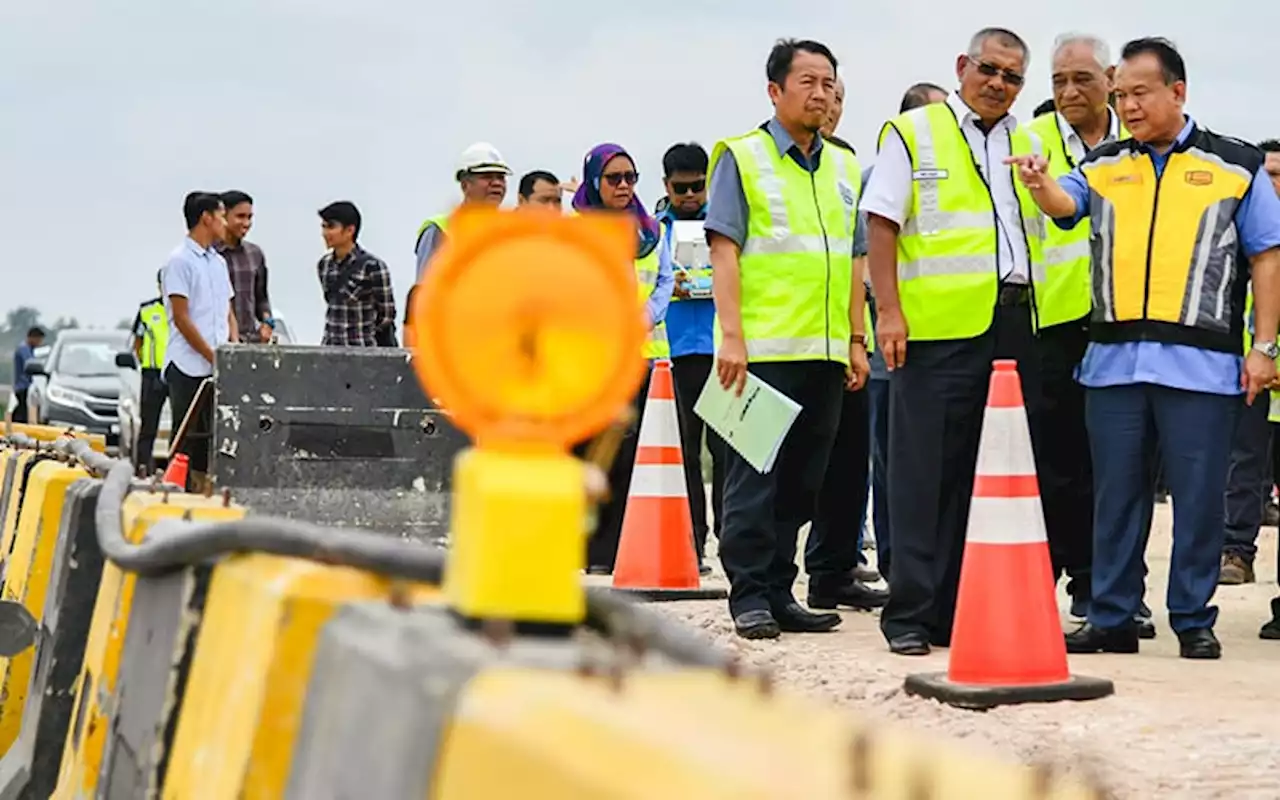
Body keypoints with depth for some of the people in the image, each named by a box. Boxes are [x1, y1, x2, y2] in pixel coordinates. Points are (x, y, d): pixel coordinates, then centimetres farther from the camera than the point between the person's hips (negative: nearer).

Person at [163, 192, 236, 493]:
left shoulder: (218, 262, 17)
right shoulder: (179, 261, -7)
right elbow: (181, 318, -12)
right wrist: (214, 358, -13)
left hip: (218, 370, 7)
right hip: (189, 368, -7)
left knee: (210, 442, 7)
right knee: (187, 444, -5)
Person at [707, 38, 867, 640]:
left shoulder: (844, 167, 16)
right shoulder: (742, 157, 0)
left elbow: (854, 260, 19)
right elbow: (723, 251, -6)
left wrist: (856, 340, 12)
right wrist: (731, 335, -14)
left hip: (826, 351, 6)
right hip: (762, 346, -5)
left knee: (802, 479, 8)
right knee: (755, 474, -3)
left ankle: (779, 591, 16)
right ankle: (749, 595, 3)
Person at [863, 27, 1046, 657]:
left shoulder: (1028, 145, 18)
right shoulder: (913, 133, 4)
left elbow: (1048, 227, 21)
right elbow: (881, 223, -2)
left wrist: (1039, 312, 10)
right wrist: (888, 310, -12)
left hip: (1014, 326, 5)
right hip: (939, 327, -5)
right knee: (926, 473, -4)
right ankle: (912, 614, 2)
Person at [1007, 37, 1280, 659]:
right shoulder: (1103, 166, 13)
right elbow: (1065, 205, -7)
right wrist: (1040, 185, -31)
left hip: (1201, 366, -3)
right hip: (1113, 362, 3)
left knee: (1197, 497, 2)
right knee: (1116, 495, 8)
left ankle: (1194, 621, 12)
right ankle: (1111, 619, 16)